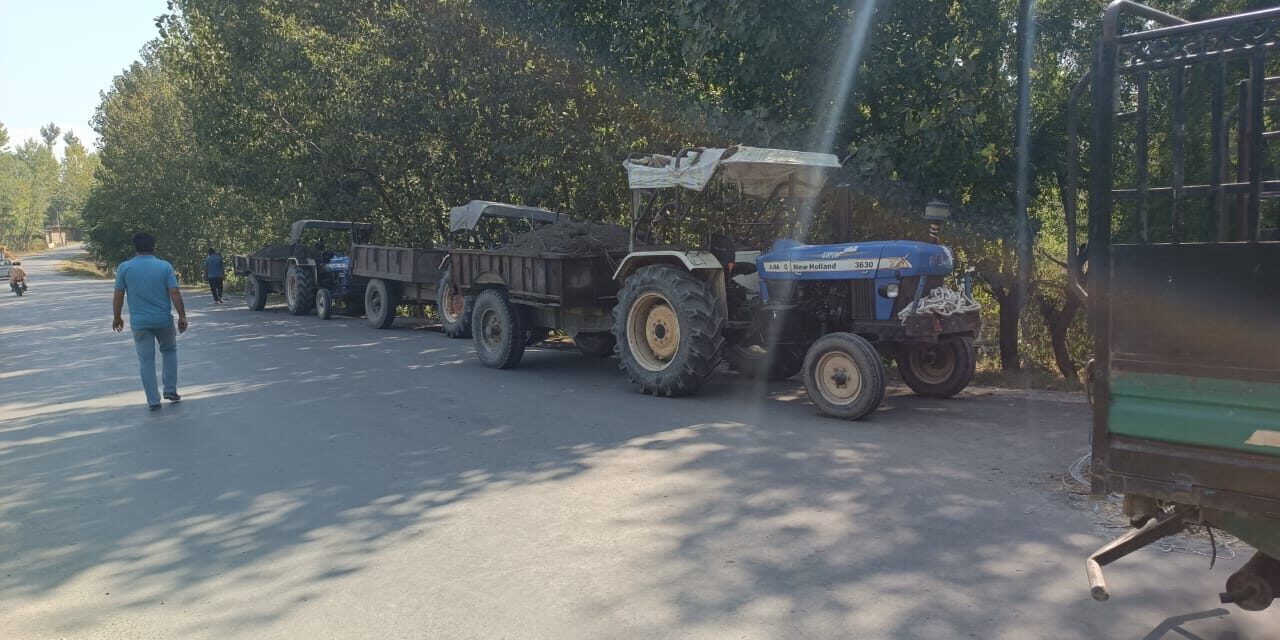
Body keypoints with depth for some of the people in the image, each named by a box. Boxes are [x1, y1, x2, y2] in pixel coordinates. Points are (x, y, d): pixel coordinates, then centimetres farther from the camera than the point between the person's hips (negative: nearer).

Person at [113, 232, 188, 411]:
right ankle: (170, 390, 17)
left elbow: (118, 296, 0)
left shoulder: (124, 267, -3)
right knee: (169, 351, 23)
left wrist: (116, 318, 12)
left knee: (146, 361, 6)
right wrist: (182, 316, -4)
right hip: (164, 320, 0)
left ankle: (153, 401, 6)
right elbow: (175, 293, -9)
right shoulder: (165, 266, -4)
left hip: (139, 322, 0)